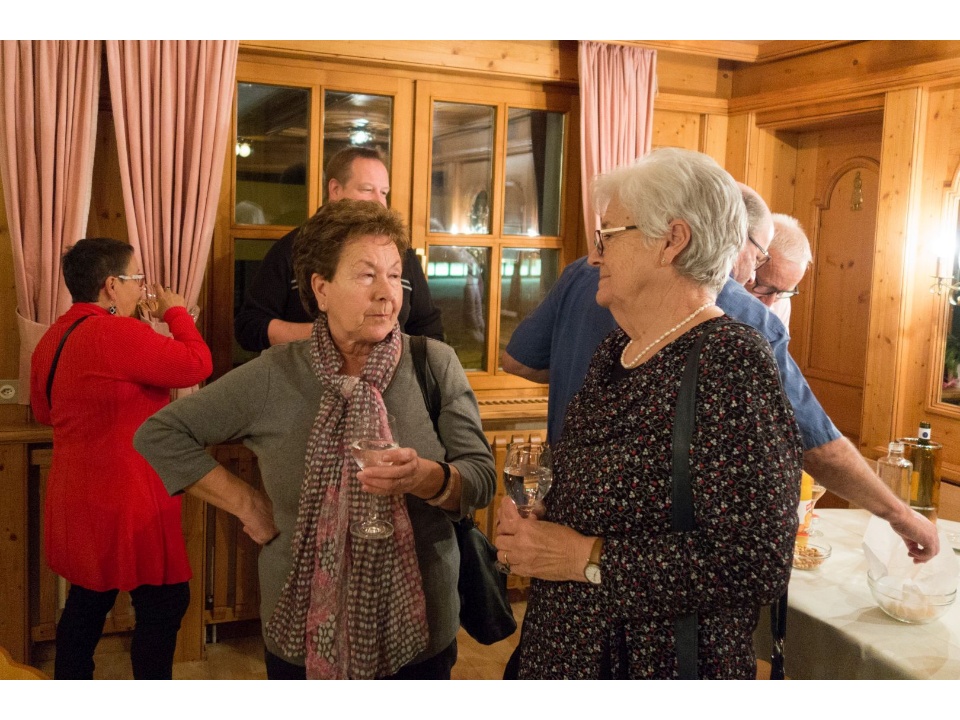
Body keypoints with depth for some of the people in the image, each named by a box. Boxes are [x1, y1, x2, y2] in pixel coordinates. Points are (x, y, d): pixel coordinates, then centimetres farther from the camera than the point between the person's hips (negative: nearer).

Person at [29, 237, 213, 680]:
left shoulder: (54, 337, 8)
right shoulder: (117, 334, -22)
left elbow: (44, 410, 20)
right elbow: (198, 364, -18)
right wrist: (175, 312, -3)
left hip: (77, 496, 9)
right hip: (123, 499, -9)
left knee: (86, 603, 20)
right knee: (163, 604, 5)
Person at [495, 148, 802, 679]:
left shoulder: (731, 362, -21)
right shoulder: (615, 350, 3)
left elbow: (757, 565, -26)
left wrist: (586, 558, -23)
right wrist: (532, 526, -5)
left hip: (657, 664, -7)